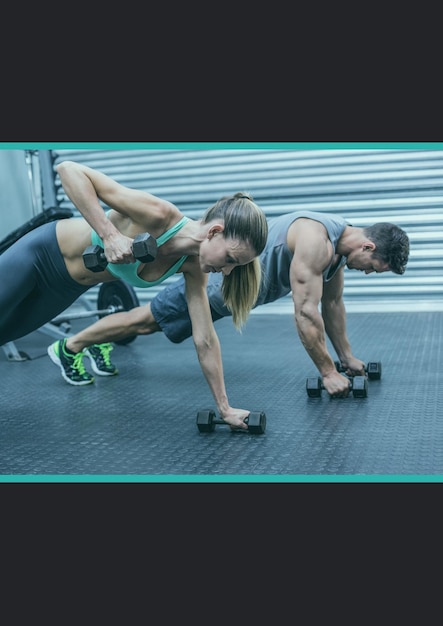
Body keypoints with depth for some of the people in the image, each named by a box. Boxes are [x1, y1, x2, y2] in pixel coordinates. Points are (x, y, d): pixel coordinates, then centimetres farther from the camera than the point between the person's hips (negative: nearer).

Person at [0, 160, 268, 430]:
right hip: (40, 253, -6)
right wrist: (110, 235, -43)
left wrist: (224, 408, -8)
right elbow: (69, 169, -36)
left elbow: (205, 341, -10)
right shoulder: (158, 215, -37)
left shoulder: (193, 266, -17)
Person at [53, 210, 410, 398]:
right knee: (146, 320, 3)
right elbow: (305, 312, -33)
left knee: (152, 321, 22)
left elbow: (332, 303, 10)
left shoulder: (339, 243, -2)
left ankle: (103, 342, 40)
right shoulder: (315, 241, -33)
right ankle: (71, 345, 17)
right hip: (217, 278, -9)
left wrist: (347, 356, 12)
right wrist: (328, 372, -26)